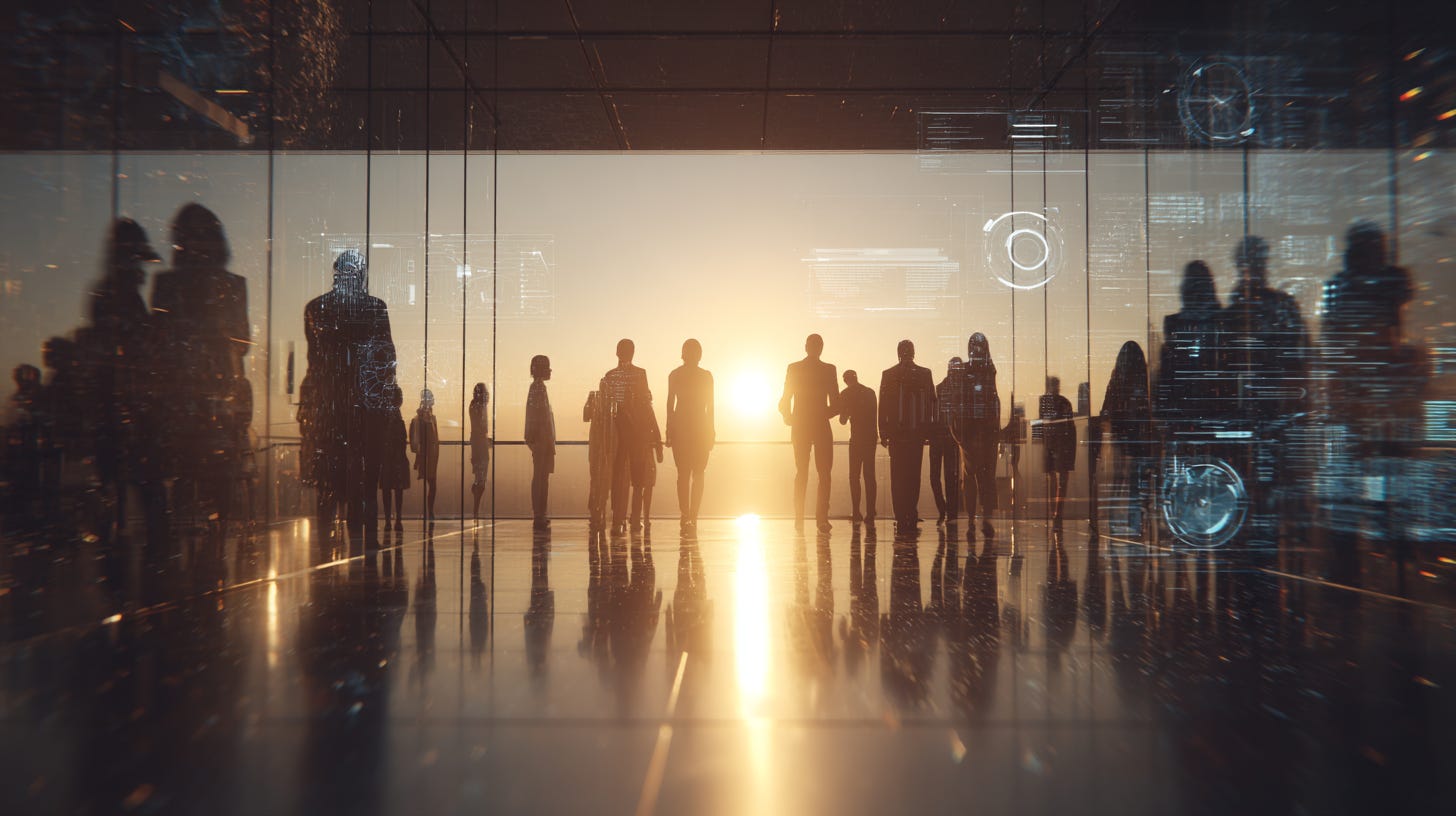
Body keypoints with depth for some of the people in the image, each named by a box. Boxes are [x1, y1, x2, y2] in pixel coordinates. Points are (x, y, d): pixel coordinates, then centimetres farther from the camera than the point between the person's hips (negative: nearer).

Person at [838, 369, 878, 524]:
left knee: (854, 475, 2)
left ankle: (856, 513, -2)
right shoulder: (870, 392, 11)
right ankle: (870, 513, 1)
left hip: (857, 438, -4)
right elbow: (875, 414, 16)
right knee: (869, 475, 5)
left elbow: (843, 420, 3)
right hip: (871, 437, 4)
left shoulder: (846, 394, -2)